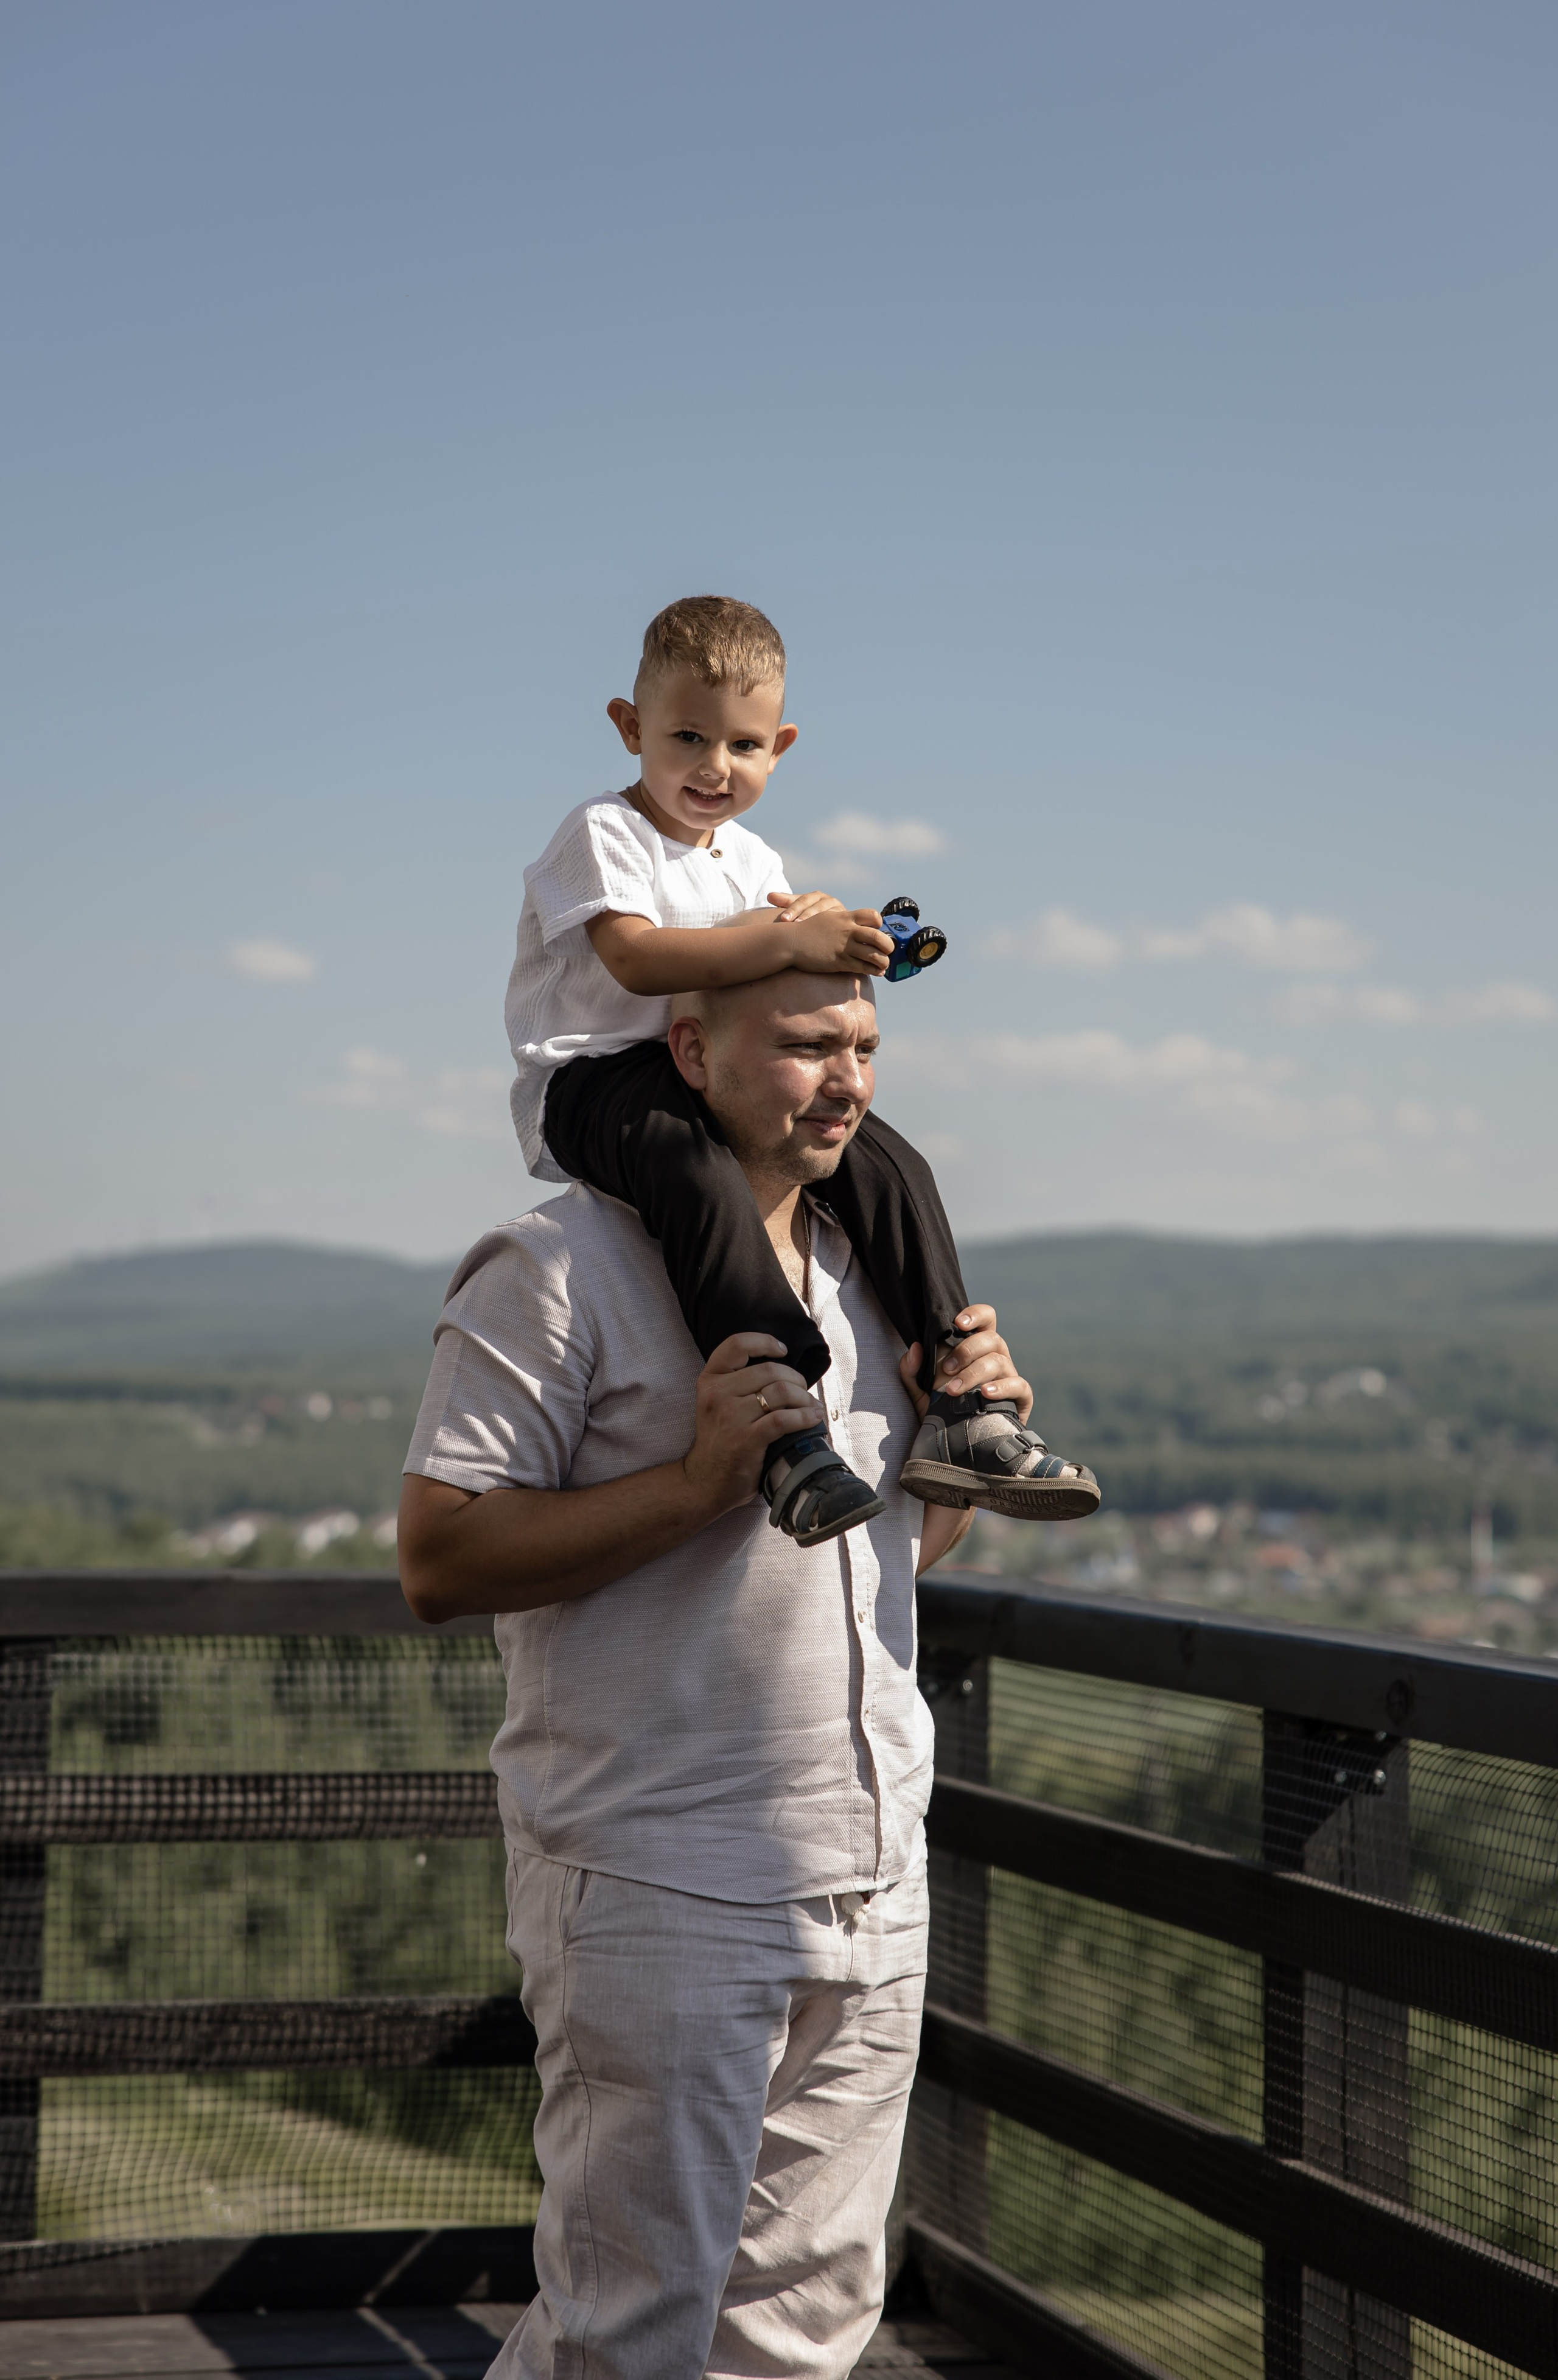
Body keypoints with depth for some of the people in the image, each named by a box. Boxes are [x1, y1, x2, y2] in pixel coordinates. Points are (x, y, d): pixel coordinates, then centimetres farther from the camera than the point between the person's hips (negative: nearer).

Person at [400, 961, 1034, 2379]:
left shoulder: (869, 1273, 14)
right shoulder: (562, 1271, -9)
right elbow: (440, 1560, -15)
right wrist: (698, 1481, -22)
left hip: (872, 1883, 7)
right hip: (658, 1889, -7)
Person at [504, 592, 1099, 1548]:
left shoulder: (753, 860, 17)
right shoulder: (600, 836, -7)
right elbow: (637, 960, -24)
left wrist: (829, 937, -12)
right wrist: (786, 940, -30)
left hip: (715, 1078, 8)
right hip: (589, 1083, -8)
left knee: (887, 1164, -8)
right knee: (699, 1176, -39)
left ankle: (961, 1412, -9)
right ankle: (788, 1433, -48)